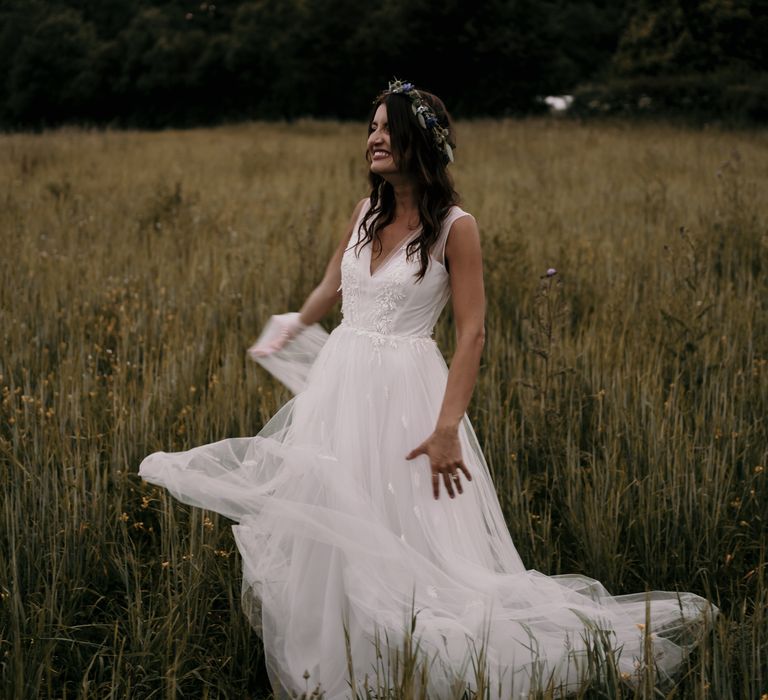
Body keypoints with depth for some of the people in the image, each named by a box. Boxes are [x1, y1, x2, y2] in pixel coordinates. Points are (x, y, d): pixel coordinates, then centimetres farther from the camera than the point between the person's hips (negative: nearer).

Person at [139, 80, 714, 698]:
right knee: (329, 531, 10)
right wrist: (287, 337, 40)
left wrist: (448, 428, -21)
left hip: (403, 391, -6)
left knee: (409, 541, -4)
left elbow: (472, 333, -14)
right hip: (338, 384, 6)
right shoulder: (367, 212, 8)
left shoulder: (455, 227, -10)